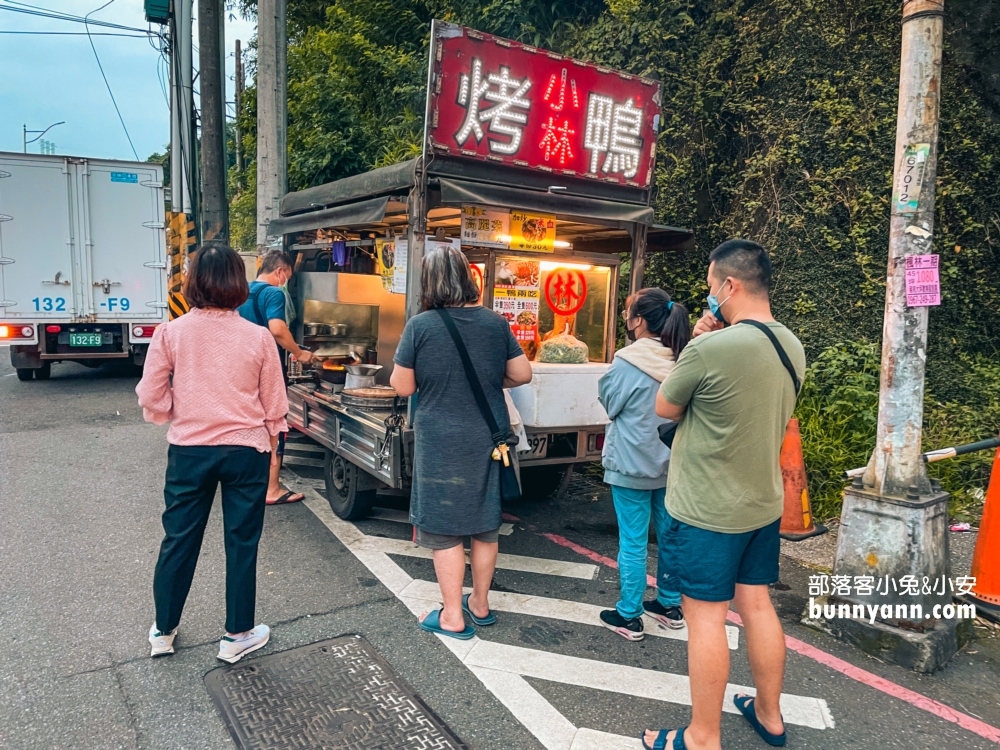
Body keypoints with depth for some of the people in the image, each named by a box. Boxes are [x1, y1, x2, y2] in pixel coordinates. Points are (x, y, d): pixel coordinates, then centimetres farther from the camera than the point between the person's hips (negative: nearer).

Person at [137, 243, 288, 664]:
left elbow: (151, 398, -4)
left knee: (179, 539, 16)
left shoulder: (171, 333, -8)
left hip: (188, 451, 1)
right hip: (246, 450, -1)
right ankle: (237, 636, 23)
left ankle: (163, 630, 33)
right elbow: (274, 405, -1)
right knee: (241, 542, 10)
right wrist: (270, 444, 15)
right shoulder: (258, 337, -9)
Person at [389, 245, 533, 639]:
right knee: (485, 524, 17)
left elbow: (403, 387, -7)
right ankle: (480, 604, 32)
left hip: (440, 443, -4)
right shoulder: (495, 322, -2)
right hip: (488, 439, 4)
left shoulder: (420, 326, -12)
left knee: (444, 529, 9)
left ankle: (452, 617, 18)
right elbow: (523, 374, 3)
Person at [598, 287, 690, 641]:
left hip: (632, 464, -6)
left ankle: (628, 617, 16)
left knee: (632, 542, 4)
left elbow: (609, 402, -3)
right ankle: (670, 605, 33)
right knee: (669, 536, 18)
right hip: (671, 463, 6)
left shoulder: (628, 362, -19)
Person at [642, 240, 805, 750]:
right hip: (763, 504, 8)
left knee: (705, 618, 4)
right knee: (756, 605, 19)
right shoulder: (792, 347, 1)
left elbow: (665, 408, -8)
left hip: (706, 511, -7)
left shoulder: (709, 348, -24)